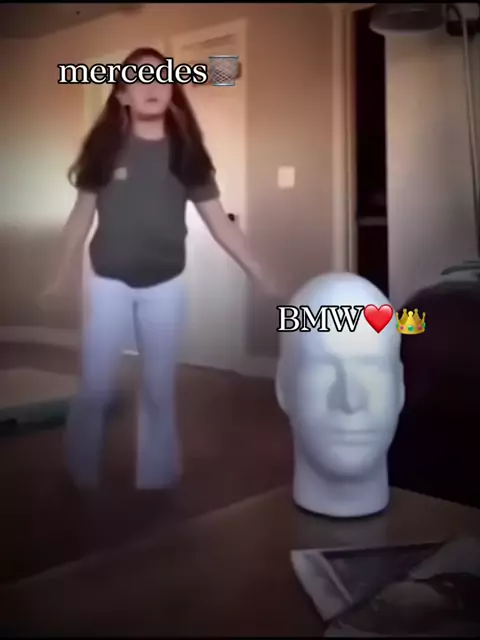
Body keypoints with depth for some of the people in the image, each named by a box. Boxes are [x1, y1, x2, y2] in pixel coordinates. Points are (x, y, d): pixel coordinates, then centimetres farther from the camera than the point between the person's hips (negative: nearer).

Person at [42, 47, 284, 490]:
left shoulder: (185, 152, 0)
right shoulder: (105, 147, -2)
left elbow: (220, 222, 0)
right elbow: (82, 216, 5)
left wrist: (263, 276, -3)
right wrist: (61, 277, 6)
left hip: (166, 286, 1)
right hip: (110, 283, -1)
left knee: (160, 390, 8)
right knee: (95, 390, 2)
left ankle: (157, 481, 24)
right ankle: (83, 482, 23)